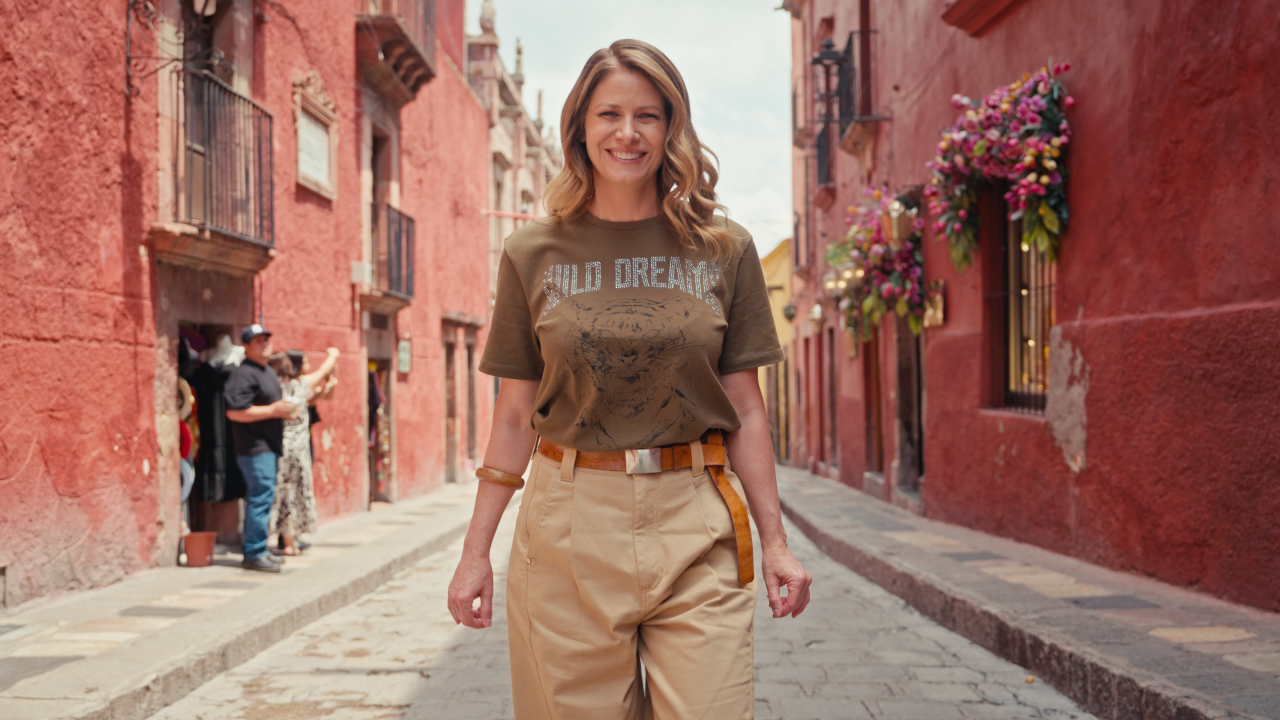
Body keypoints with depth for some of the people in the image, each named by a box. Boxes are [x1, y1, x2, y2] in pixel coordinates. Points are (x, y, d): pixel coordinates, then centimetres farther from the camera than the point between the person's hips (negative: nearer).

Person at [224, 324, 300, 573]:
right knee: (261, 498, -12)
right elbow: (235, 411, -23)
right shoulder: (244, 375, -14)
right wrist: (273, 411, -22)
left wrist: (285, 411, 11)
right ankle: (254, 554, -8)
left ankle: (256, 552, 21)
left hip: (269, 446, 11)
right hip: (254, 447, -10)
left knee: (262, 498, 14)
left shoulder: (269, 372, 20)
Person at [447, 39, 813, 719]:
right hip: (569, 524, 0)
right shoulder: (533, 253, 5)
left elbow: (745, 407, 7)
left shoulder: (723, 249, 5)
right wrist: (475, 552, 4)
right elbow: (515, 415, 7)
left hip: (697, 533, 0)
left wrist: (774, 541, 3)